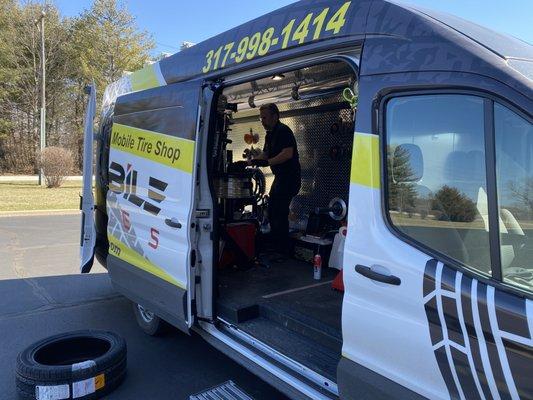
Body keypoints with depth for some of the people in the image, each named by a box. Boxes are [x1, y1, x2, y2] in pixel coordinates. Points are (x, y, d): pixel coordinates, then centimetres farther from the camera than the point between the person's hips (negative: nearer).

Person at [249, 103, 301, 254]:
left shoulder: (284, 131, -15)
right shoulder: (270, 134, 16)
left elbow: (288, 153, -28)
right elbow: (265, 154, 20)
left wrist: (267, 162, -32)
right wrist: (251, 161, 4)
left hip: (290, 178, -11)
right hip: (280, 178, 11)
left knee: (279, 213, -12)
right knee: (272, 212, 17)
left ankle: (283, 250, -3)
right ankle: (275, 246, 29)